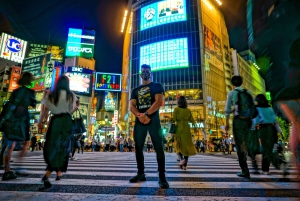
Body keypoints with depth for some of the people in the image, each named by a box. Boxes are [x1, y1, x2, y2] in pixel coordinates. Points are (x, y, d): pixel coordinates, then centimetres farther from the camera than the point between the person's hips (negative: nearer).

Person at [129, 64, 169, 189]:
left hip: (153, 119, -4)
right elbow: (132, 106, 6)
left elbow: (159, 102, -8)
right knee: (138, 148, 7)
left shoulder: (157, 86, 9)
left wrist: (146, 114, -18)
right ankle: (141, 174, 21)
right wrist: (139, 115, -15)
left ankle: (162, 177, 1)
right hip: (139, 121, 5)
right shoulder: (135, 90, 19)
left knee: (159, 148, -5)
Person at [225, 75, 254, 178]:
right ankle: (244, 165, 32)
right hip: (247, 121, 5)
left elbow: (227, 110, -5)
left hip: (238, 120, -5)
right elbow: (252, 107, 10)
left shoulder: (232, 93, -3)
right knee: (244, 143, 21)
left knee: (239, 145, 2)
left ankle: (245, 170, 3)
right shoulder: (247, 93, 10)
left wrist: (227, 123, 1)